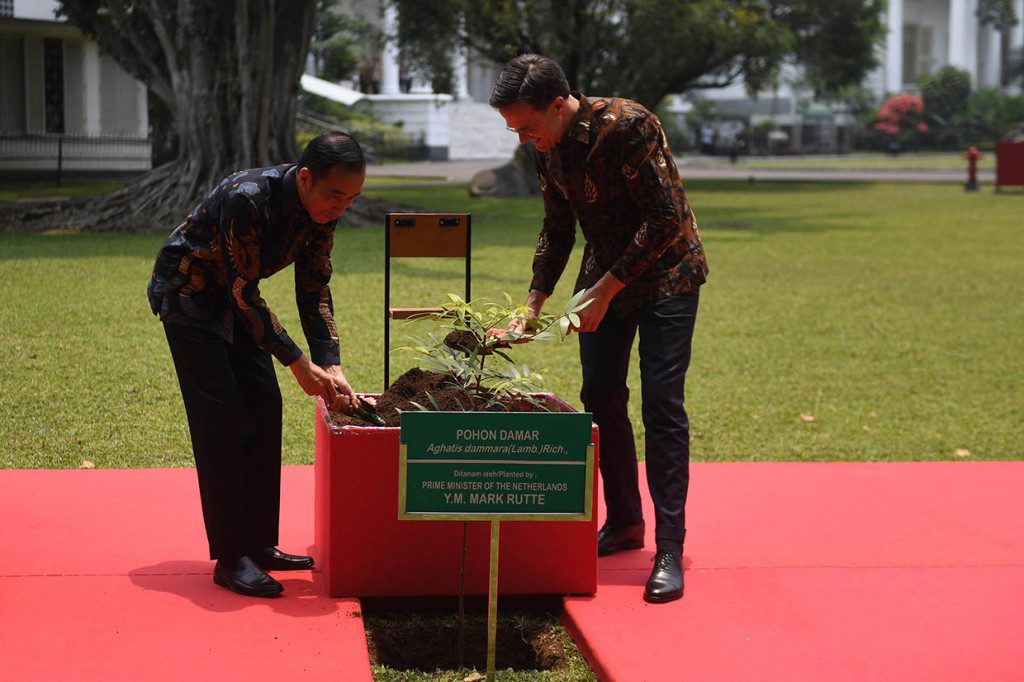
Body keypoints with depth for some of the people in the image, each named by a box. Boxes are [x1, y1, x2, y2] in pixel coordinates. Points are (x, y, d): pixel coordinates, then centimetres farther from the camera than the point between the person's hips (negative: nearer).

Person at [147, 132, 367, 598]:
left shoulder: (322, 210, -12)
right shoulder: (247, 199, -35)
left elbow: (315, 291, -5)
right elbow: (244, 292, -30)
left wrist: (331, 366, -16)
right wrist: (298, 363, -29)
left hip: (234, 298, 8)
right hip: (187, 293, -8)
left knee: (264, 406, 3)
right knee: (219, 418, -12)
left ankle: (259, 544, 11)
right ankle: (229, 559, -8)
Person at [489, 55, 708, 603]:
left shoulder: (627, 126, -26)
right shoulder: (547, 149, -2)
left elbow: (666, 221, -25)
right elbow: (557, 230, 11)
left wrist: (606, 290, -22)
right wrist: (534, 303, 4)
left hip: (666, 273, -7)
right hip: (605, 276, 7)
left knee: (661, 406, -11)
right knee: (600, 398, 7)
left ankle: (669, 551, -8)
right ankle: (624, 524, 23)